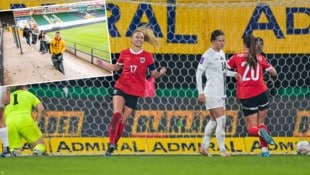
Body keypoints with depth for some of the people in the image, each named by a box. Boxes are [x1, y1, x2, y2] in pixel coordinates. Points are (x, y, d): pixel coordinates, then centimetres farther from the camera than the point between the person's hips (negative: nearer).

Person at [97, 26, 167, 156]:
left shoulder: (147, 56, -1)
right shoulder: (124, 53, 3)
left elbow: (154, 74, 2)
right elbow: (117, 67, 19)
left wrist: (160, 73, -19)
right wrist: (103, 65, 6)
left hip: (135, 91, 0)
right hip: (121, 87, 0)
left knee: (123, 120, 5)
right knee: (117, 114, -20)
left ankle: (114, 143, 19)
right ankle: (111, 144, -20)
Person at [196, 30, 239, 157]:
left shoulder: (222, 53, 12)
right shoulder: (208, 55, -12)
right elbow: (198, 73, -12)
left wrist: (234, 74, 4)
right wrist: (200, 93, -17)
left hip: (221, 94, 8)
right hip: (212, 93, -8)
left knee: (214, 121, 12)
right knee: (221, 119, -11)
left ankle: (204, 146, 22)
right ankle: (222, 149, -5)